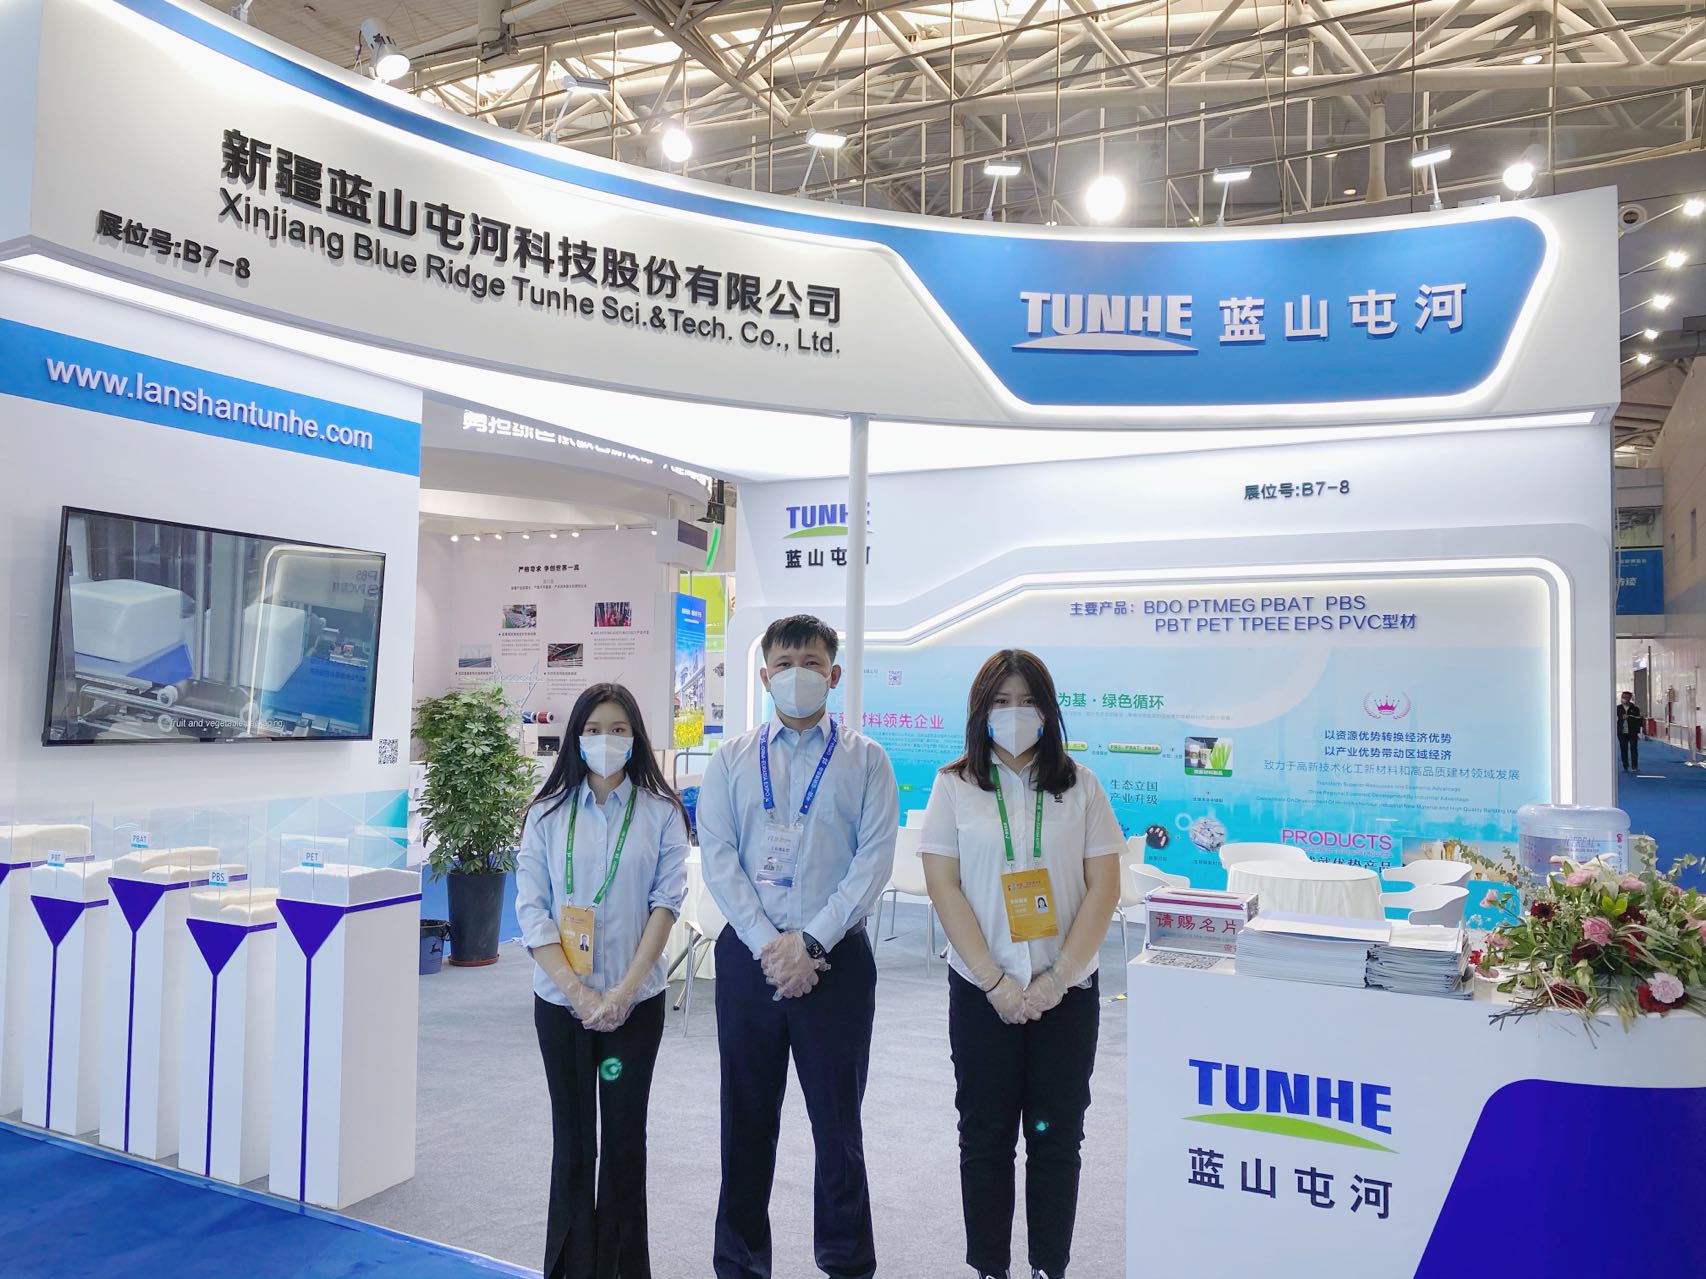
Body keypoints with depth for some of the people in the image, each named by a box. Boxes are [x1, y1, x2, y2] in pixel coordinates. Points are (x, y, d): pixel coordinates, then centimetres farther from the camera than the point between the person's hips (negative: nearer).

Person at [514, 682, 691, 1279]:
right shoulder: (547, 813, 2)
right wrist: (576, 990, -13)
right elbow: (531, 907, -3)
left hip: (635, 1000, -1)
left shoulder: (661, 813, 0)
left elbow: (666, 902, -5)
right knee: (572, 1138, 9)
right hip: (561, 1000, 1)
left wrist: (624, 991, -13)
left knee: (624, 1135, 6)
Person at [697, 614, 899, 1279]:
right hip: (748, 954, 2)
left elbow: (875, 858, -6)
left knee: (838, 1121, 7)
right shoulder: (733, 760, 7)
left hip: (836, 956, -2)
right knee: (747, 1120, 11)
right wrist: (768, 944, -12)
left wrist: (810, 940, -14)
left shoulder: (865, 760, 2)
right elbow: (717, 857, -1)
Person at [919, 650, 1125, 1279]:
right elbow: (943, 886, -5)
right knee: (986, 1136, 9)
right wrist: (995, 980, -12)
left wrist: (1058, 976, -10)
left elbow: (1104, 886, -1)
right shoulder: (955, 785, 0)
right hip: (983, 991, -1)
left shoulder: (1079, 785, 2)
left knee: (1056, 1137, 9)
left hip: (1066, 991, 1)